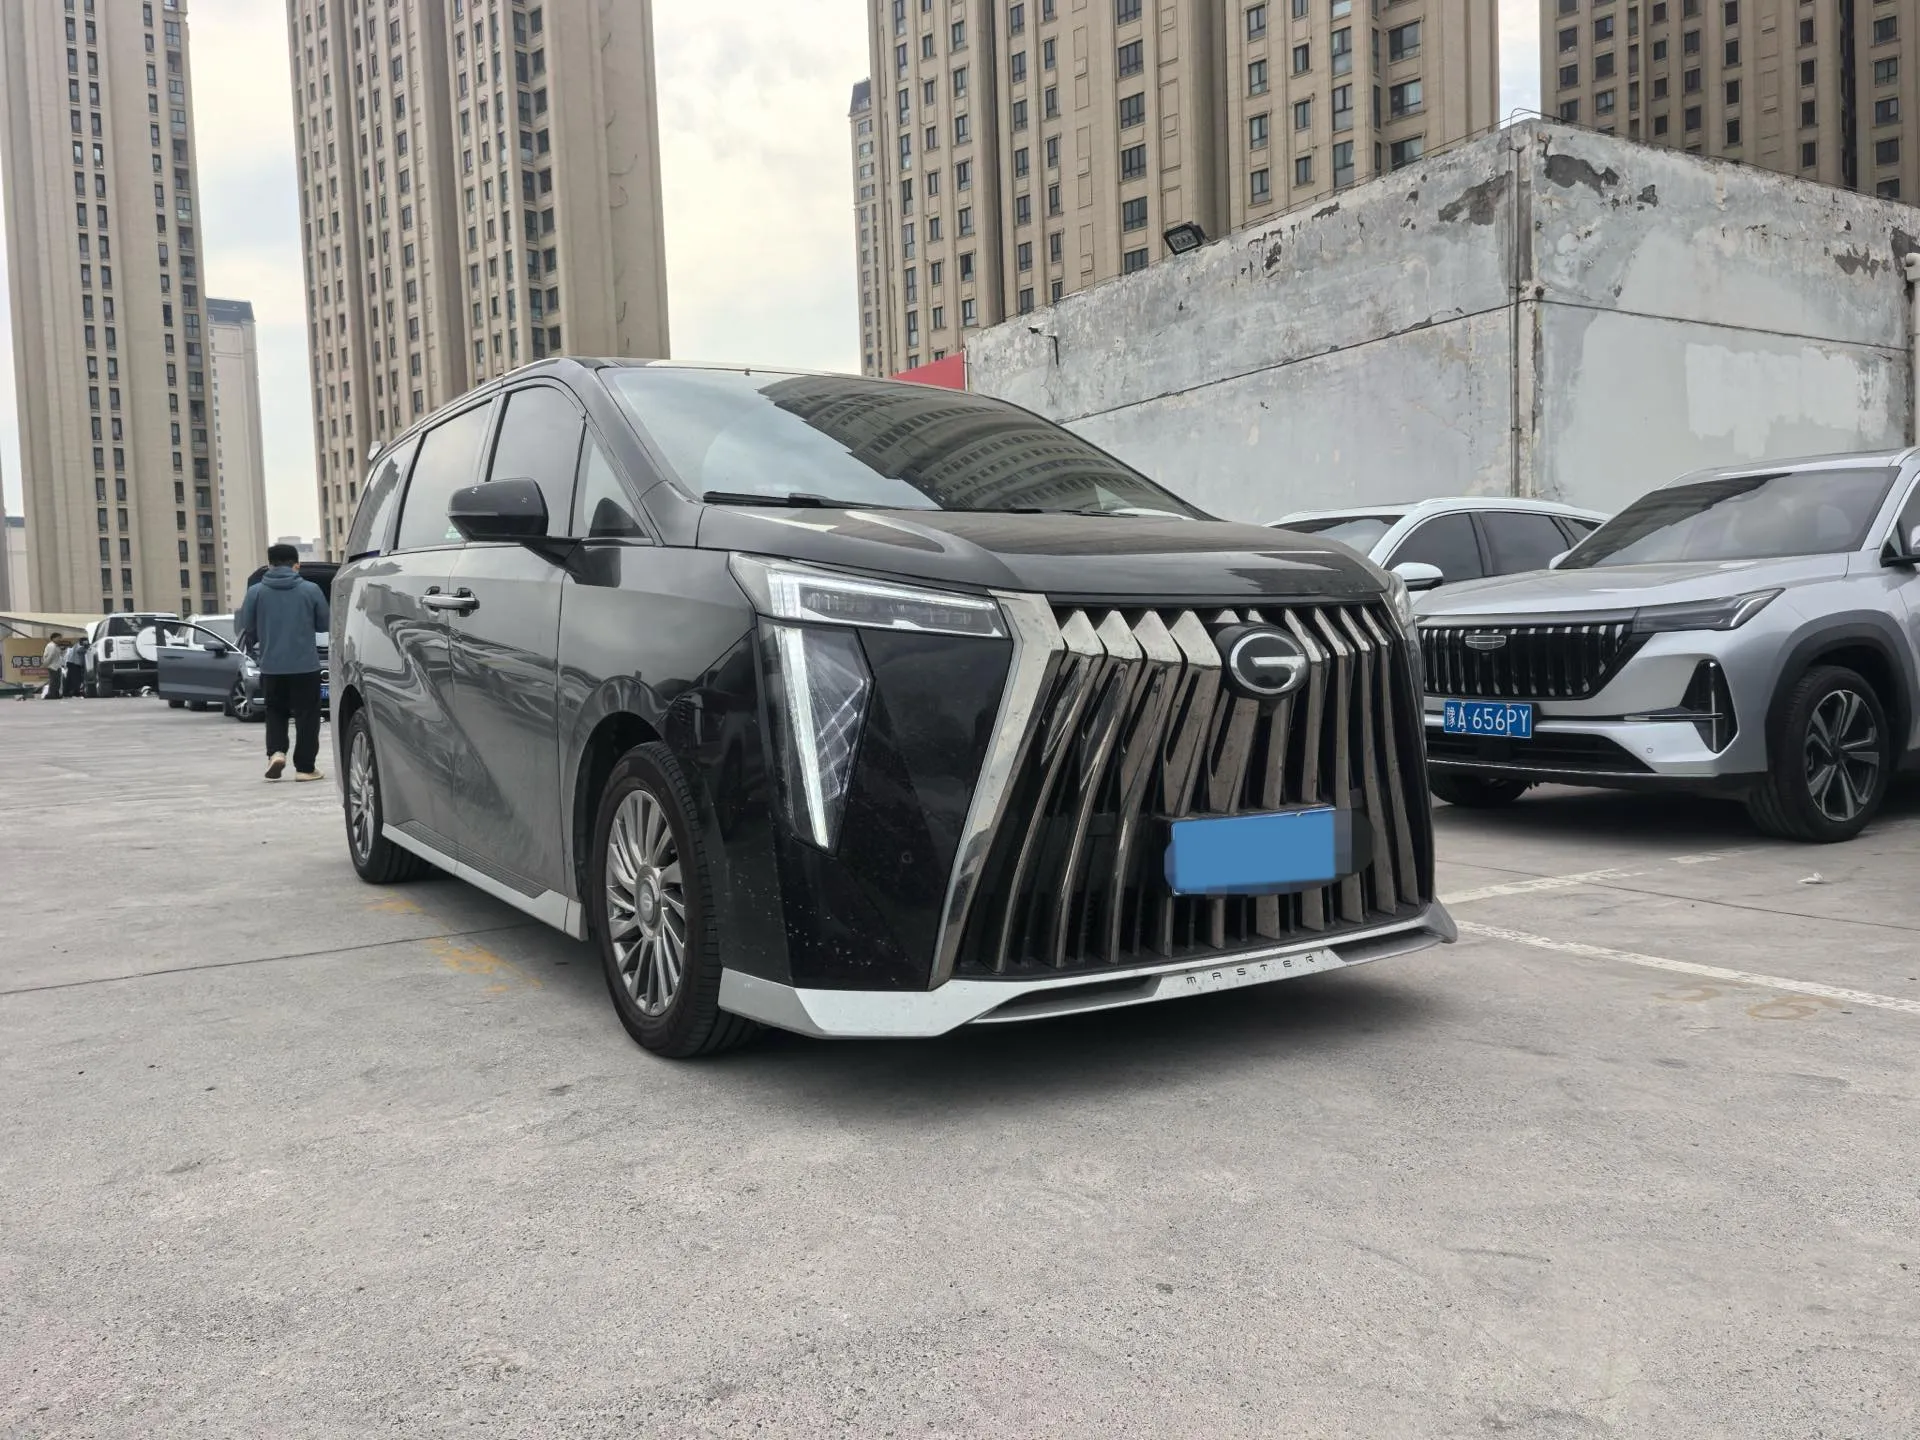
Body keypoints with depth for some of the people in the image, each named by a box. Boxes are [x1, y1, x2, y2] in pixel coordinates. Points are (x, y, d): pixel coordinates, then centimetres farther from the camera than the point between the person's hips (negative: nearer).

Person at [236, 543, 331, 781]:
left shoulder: (256, 592, -3)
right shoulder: (311, 590, -5)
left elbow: (244, 629, 0)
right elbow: (325, 624, 3)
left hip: (271, 666, 2)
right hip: (305, 665, -1)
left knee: (275, 712, 19)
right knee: (307, 716, 7)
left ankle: (276, 752, -1)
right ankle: (305, 767, 7)